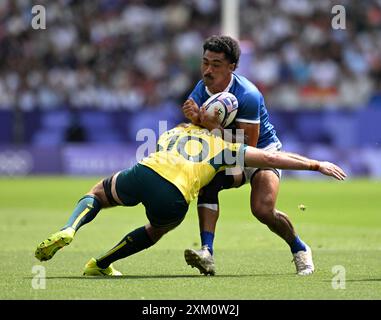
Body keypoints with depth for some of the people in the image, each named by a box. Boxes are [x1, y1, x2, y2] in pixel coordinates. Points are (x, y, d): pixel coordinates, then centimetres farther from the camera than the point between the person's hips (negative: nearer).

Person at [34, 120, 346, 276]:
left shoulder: (172, 132, 33)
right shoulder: (224, 146, 22)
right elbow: (270, 157, 17)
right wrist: (317, 164, 24)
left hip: (142, 173, 2)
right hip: (175, 197, -2)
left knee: (97, 193, 31)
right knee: (157, 230, 34)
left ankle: (67, 231, 1)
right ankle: (100, 265, 28)